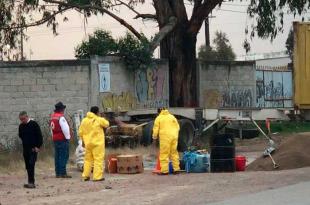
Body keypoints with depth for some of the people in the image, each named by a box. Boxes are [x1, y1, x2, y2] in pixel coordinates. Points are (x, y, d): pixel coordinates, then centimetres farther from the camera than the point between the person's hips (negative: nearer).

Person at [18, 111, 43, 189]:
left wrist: (38, 147, -12)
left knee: (31, 165, -15)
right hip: (25, 148, 6)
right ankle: (31, 182, 13)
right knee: (28, 166, 7)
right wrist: (25, 143, 11)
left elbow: (39, 136, -8)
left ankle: (31, 182, -18)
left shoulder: (34, 124, -8)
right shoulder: (21, 126, 9)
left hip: (33, 149, -6)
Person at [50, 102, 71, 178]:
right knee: (63, 156, -6)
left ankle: (58, 173, 12)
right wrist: (67, 137, -6)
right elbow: (65, 128, -18)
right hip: (62, 139, -9)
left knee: (57, 156, 11)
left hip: (55, 139, 9)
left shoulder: (52, 117, 11)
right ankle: (63, 173, -8)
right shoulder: (61, 117, -16)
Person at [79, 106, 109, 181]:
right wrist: (103, 119, 21)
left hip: (88, 143, 5)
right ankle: (97, 176, -7)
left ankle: (86, 176, 16)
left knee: (88, 159, 15)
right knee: (98, 159, -2)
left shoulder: (84, 121, 5)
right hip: (97, 143, -5)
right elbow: (107, 124, 5)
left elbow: (80, 132, 7)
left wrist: (83, 141, 18)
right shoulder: (99, 120, -10)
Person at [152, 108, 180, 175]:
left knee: (164, 154, -3)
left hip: (165, 138, -5)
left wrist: (154, 138, 14)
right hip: (174, 137, 5)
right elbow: (178, 127, 16)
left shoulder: (159, 118, 3)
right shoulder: (172, 117, 17)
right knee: (174, 152, 12)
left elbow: (155, 129, 1)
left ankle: (164, 170, -6)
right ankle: (176, 169, 13)